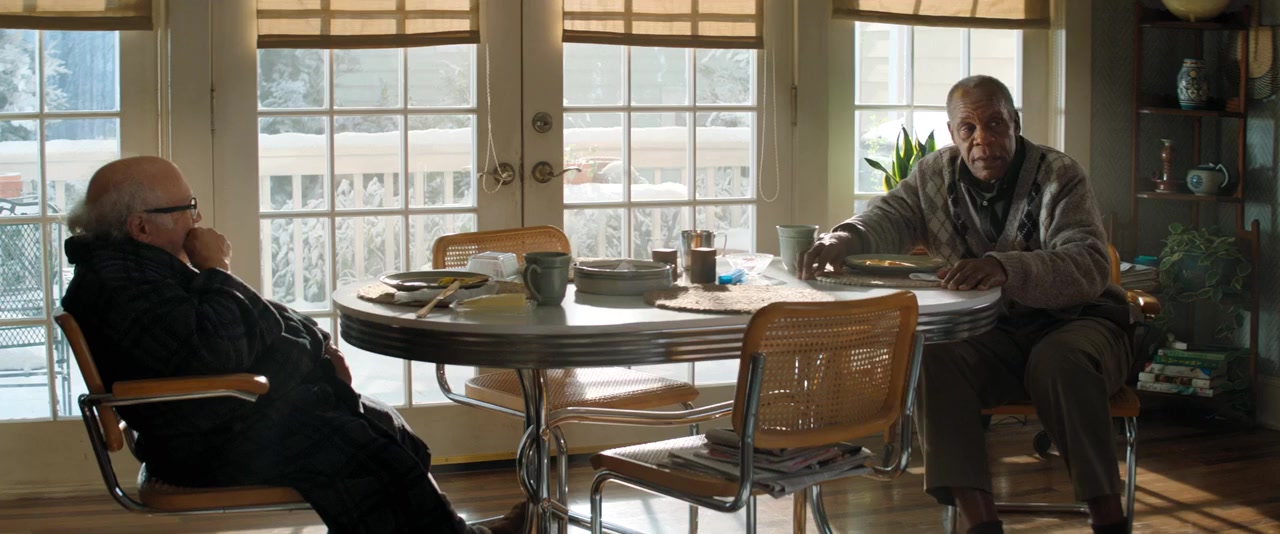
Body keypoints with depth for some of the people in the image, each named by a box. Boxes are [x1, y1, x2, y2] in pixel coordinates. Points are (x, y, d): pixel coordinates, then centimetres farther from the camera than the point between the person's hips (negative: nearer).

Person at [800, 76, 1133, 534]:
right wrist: (845, 239, -19)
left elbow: (1088, 265, -22)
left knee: (1060, 363, -36)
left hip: (1071, 321, -3)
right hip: (987, 333, 3)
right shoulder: (935, 176, 7)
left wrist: (1003, 269, -42)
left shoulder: (1059, 176, -9)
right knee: (932, 358, -27)